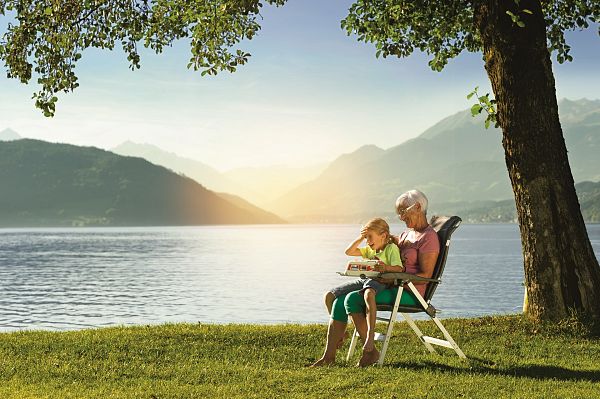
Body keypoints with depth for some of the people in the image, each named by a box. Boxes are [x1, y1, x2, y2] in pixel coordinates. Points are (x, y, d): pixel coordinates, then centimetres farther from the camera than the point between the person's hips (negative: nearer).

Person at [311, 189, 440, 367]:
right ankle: (329, 356, -8)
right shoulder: (407, 233, 22)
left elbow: (425, 275, -16)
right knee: (340, 301, -7)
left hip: (408, 293, -9)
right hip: (393, 287, 9)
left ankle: (370, 351, -16)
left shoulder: (429, 237, -6)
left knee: (353, 299, -25)